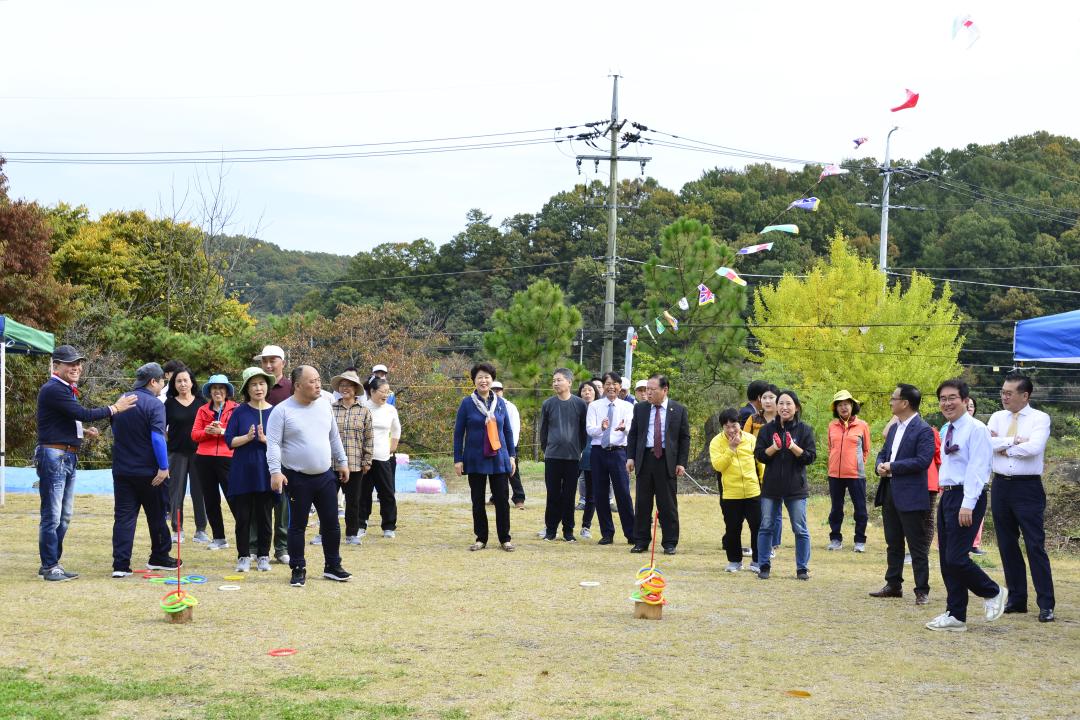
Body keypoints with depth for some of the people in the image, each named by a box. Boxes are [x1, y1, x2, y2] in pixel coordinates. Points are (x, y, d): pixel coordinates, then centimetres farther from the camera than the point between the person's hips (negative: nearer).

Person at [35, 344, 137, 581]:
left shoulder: (67, 390, 18)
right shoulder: (53, 390, -14)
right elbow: (83, 414, -19)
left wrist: (82, 432, 7)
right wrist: (115, 409, -11)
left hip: (69, 457, 10)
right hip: (53, 455, -10)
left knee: (64, 516, 13)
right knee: (52, 515, -6)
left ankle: (53, 563, 19)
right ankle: (49, 567, -2)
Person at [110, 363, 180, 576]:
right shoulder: (154, 404, -12)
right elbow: (157, 438, -20)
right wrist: (163, 467, -18)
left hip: (122, 470, 5)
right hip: (148, 471, -5)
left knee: (123, 516, 2)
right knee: (156, 516, 12)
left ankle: (120, 564, -5)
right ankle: (159, 558, 23)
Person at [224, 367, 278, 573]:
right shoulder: (240, 412, 1)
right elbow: (229, 441, -1)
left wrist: (265, 439, -17)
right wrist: (247, 437, -17)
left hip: (266, 472, 0)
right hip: (242, 472, 0)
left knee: (265, 516, 5)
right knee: (243, 517, 4)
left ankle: (263, 556, 15)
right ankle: (243, 557, 13)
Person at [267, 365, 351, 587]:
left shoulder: (324, 405, 7)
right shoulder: (282, 411, -10)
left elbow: (334, 437, 17)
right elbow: (273, 443, -13)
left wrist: (342, 462, 19)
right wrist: (275, 471, -22)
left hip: (325, 476, 5)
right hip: (297, 479, -5)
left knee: (331, 523, 8)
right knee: (298, 525, 3)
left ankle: (332, 566, 21)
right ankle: (298, 570, 13)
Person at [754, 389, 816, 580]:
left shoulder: (804, 430, -1)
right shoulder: (768, 429, 4)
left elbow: (811, 456, -6)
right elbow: (759, 454, 0)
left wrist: (793, 447, -21)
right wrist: (773, 448, -18)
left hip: (796, 487, -2)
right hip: (771, 485, 2)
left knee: (800, 529, 3)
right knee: (766, 527, 6)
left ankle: (802, 568, 13)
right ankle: (764, 566, 16)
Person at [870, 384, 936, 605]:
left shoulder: (923, 430, -12)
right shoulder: (894, 428, 15)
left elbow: (923, 460, -21)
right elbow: (883, 452, 21)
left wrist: (892, 467, -18)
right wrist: (879, 466, -3)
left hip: (910, 496, -9)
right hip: (889, 493, 9)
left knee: (917, 546, -2)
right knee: (893, 544, 15)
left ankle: (922, 590, 3)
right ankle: (893, 585, 24)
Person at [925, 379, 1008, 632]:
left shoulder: (975, 429, -12)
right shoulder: (947, 431, 16)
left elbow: (977, 469, -17)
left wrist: (967, 505, -23)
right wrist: (945, 496, 15)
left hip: (967, 497, -9)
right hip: (947, 496, 9)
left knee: (956, 558, -12)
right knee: (946, 561, 8)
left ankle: (993, 593, 11)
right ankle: (955, 616, 15)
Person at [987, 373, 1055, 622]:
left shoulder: (1040, 418, -4)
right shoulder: (998, 417, 9)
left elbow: (1034, 447, -21)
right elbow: (985, 442, -7)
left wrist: (1003, 447, -9)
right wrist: (1014, 441, -14)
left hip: (1027, 487, -5)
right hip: (1001, 486, 5)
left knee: (1035, 546, -8)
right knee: (1007, 546, 9)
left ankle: (1046, 605, -6)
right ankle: (1017, 599, 18)